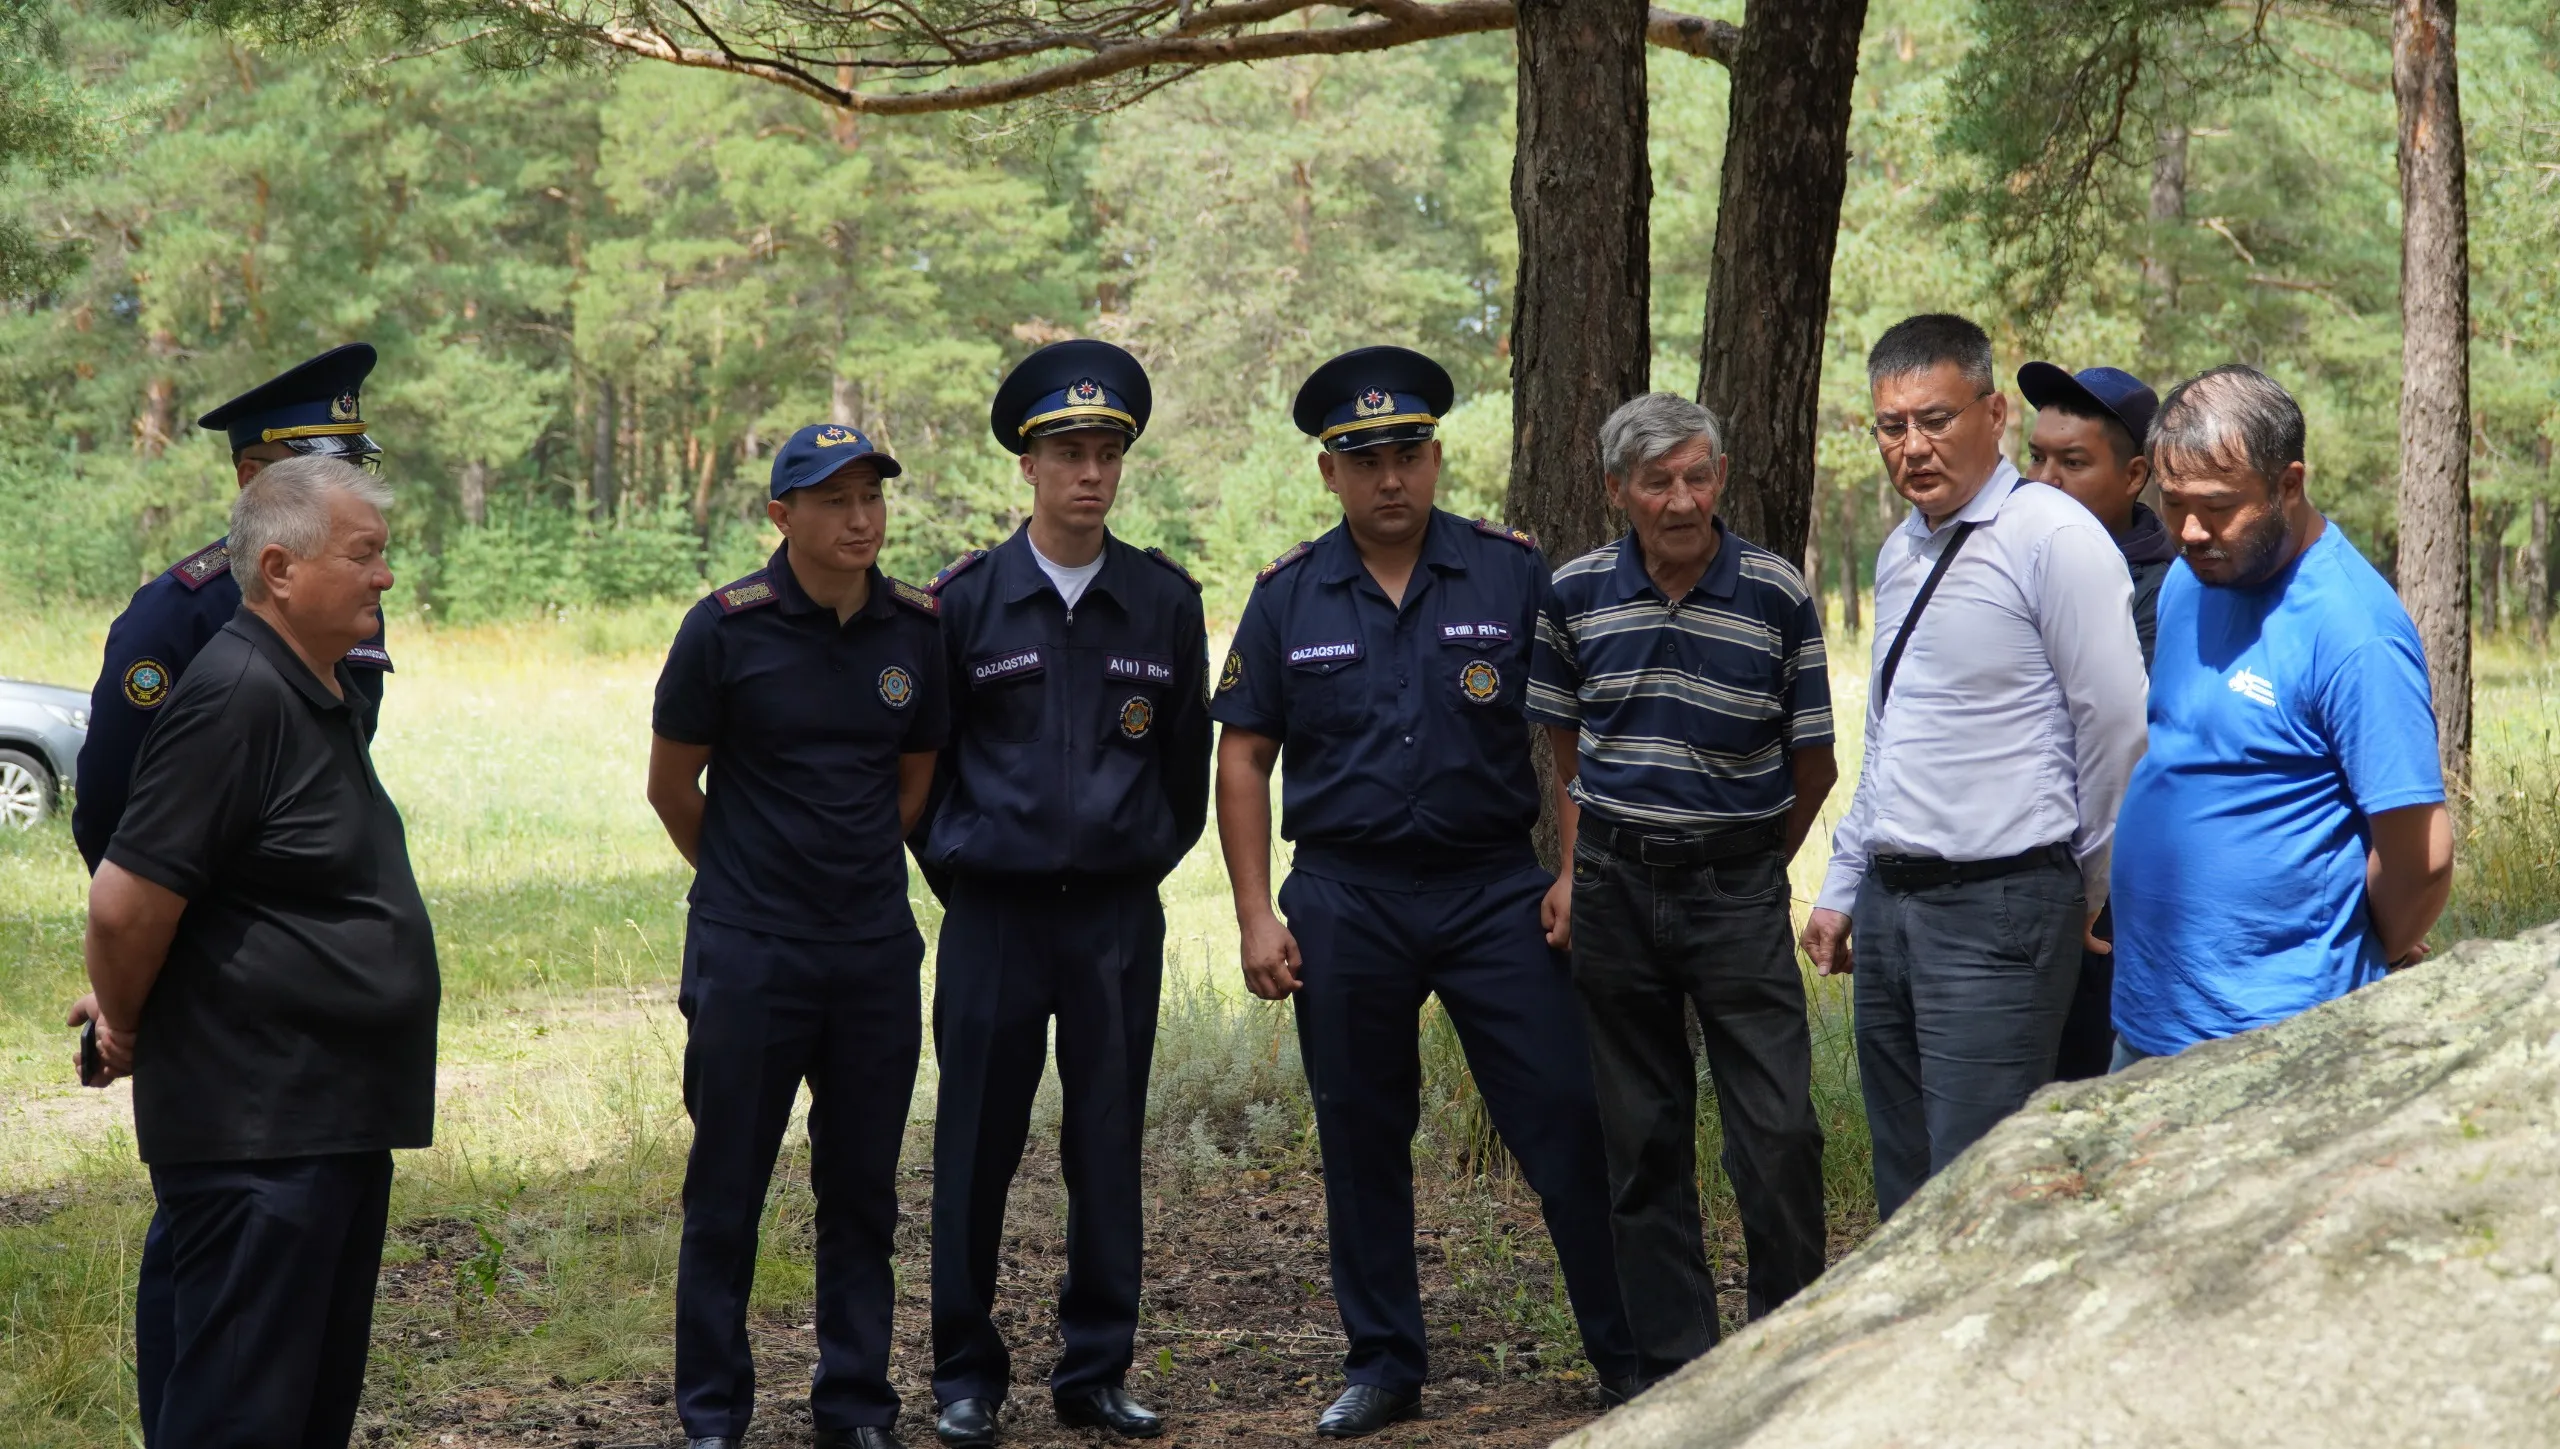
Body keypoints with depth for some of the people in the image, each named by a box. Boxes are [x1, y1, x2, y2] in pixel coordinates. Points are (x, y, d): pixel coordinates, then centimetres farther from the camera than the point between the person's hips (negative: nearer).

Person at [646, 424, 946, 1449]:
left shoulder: (918, 629, 2)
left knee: (862, 1191, 10)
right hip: (748, 952, -3)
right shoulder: (726, 627, -9)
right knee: (726, 1192, 4)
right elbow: (671, 786, 2)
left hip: (877, 950, 3)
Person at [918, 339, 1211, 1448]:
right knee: (976, 1150, 3)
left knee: (1109, 1150, 6)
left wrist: (1152, 858, 12)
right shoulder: (965, 598, -1)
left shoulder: (1166, 599, 4)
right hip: (994, 913, -1)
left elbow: (1188, 756, 13)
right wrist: (952, 869, 8)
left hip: (1120, 914, 2)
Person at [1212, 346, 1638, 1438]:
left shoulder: (1512, 573, 1)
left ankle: (1629, 1352, 6)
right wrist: (1257, 916, 0)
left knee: (1565, 1120, -4)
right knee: (1361, 1140, 8)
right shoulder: (1289, 595, 5)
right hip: (1346, 902, 2)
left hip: (1495, 888, -2)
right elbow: (1243, 758, 7)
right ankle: (1383, 1363, 20)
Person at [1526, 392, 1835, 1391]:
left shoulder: (1777, 595, -6)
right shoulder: (1576, 594, 1)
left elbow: (1813, 764, 4)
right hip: (1615, 888, 2)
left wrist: (1749, 865, 9)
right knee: (1643, 1141, 6)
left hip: (1737, 885, -2)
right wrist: (1575, 869, 8)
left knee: (1779, 1132, -9)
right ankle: (1673, 1368, 14)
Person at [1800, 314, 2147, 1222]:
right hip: (1891, 906, 8)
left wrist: (2095, 893, 0)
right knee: (1905, 1193, 13)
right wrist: (1843, 888, 21)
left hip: (1998, 910, -8)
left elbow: (2119, 726, -10)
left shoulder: (2054, 539, -11)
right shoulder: (1900, 553, 15)